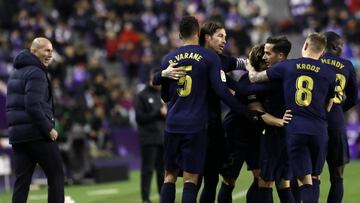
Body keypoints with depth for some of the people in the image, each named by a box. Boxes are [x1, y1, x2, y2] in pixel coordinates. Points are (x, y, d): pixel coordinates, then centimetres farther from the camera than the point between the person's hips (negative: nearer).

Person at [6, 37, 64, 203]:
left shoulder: (16, 73, 20)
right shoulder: (36, 73, -11)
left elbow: (11, 106, 21)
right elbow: (33, 106, -21)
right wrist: (48, 129, -14)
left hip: (16, 134, 8)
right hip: (37, 133, -8)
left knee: (21, 180, 5)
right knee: (56, 175, 1)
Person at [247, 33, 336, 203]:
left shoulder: (286, 66, 4)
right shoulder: (329, 73, 6)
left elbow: (254, 78, 14)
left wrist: (250, 66, 36)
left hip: (295, 128, -1)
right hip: (319, 129, 1)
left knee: (304, 181, -3)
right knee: (315, 177, 15)